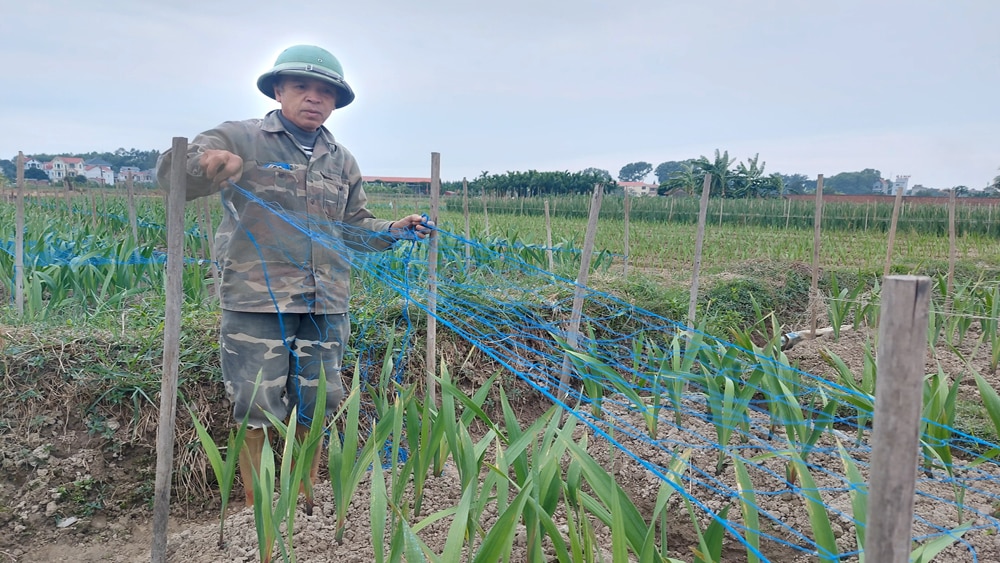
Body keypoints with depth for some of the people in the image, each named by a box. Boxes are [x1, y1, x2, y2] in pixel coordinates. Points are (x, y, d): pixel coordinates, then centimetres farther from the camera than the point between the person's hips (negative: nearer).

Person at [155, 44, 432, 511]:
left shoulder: (342, 162, 17)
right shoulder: (240, 138, 0)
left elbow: (355, 225, 25)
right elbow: (170, 174, -7)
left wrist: (394, 230, 8)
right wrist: (205, 164, -29)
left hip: (325, 306, 5)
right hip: (256, 301, -5)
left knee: (314, 410, 11)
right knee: (256, 411, 0)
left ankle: (306, 506, 28)